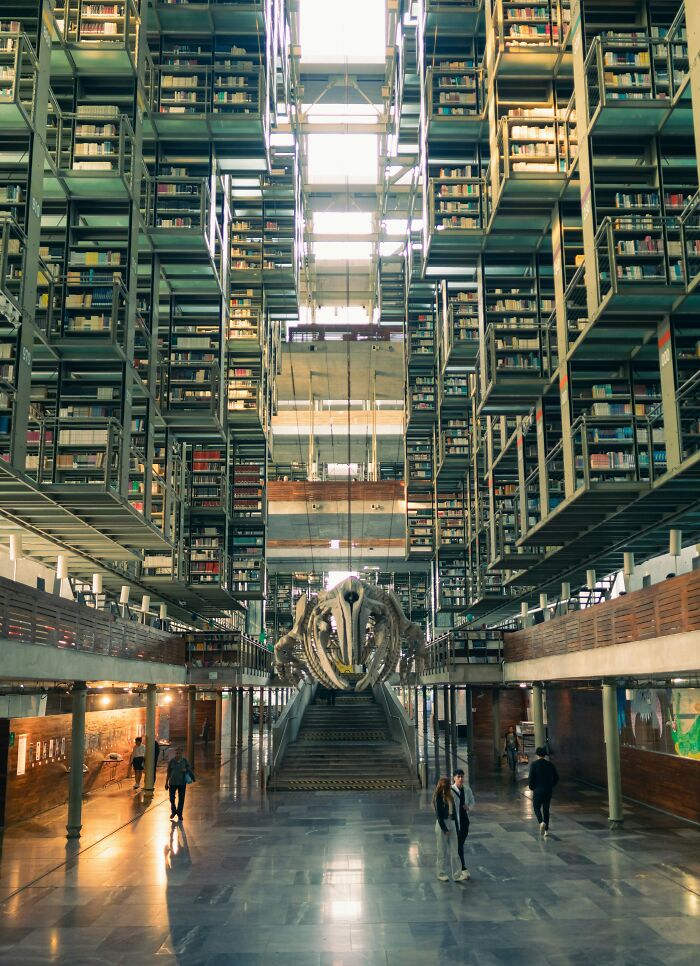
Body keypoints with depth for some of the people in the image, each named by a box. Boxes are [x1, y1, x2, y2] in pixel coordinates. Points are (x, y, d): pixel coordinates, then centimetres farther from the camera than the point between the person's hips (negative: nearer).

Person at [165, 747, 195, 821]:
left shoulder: (184, 761, -3)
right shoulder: (171, 761, -4)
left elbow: (189, 769, 10)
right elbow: (168, 773, 3)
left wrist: (186, 770, -14)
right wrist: (166, 783, 5)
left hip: (182, 783, 0)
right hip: (172, 782, 0)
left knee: (181, 799, 6)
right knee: (172, 798, 4)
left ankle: (179, 814, 24)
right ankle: (173, 811, 31)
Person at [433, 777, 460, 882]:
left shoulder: (449, 796, 8)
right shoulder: (439, 797, -13)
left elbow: (453, 811, 12)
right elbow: (439, 815, -14)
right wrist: (444, 829, -14)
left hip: (451, 823, 6)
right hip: (442, 824, -6)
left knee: (453, 851, 6)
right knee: (442, 851, 5)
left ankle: (456, 875, 9)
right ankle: (441, 874, 19)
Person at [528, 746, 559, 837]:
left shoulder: (534, 764, -9)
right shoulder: (550, 764, 2)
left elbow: (531, 777, -13)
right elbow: (556, 777, 3)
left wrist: (531, 788, 2)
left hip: (538, 790, -3)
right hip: (548, 790, 3)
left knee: (536, 807, 12)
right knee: (546, 809, 12)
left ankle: (541, 822, -15)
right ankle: (546, 830, 12)